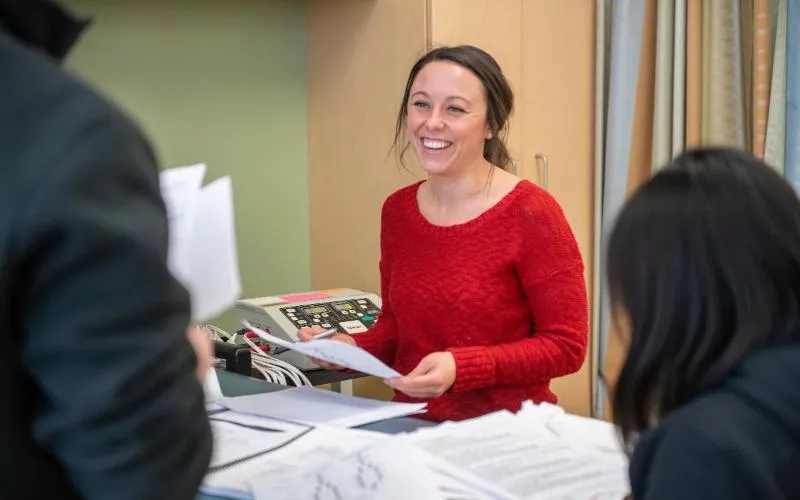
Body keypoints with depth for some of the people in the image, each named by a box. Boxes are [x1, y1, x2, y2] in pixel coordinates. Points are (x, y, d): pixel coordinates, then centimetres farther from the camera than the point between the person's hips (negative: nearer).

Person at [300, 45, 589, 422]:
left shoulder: (531, 214, -9)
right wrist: (351, 348, -1)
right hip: (413, 429, 5)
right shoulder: (397, 210, 8)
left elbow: (565, 346, -7)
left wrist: (461, 368, -19)